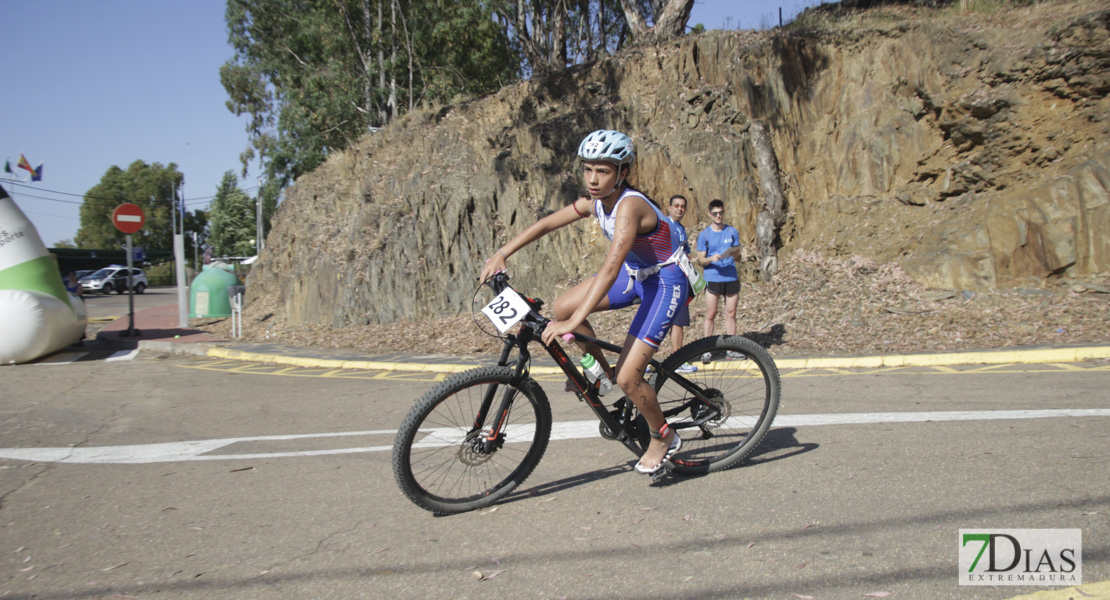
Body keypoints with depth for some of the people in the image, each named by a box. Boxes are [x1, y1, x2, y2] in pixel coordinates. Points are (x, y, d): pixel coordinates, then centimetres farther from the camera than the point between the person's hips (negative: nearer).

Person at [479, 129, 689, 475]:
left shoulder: (630, 206, -30)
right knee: (562, 307, 0)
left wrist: (574, 323, -43)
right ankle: (600, 368, 21)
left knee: (626, 378, -14)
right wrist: (501, 255, -8)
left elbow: (610, 269, -38)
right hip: (636, 274, 8)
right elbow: (545, 224, 1)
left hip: (666, 283, -8)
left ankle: (663, 438, 13)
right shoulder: (595, 202, -5)